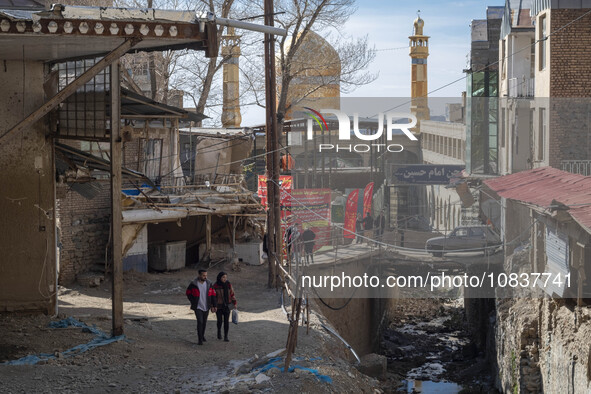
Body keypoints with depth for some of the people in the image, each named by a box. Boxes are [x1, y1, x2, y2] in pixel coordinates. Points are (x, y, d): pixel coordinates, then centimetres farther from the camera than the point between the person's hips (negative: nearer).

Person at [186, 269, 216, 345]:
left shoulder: (209, 284, -5)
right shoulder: (193, 284, -14)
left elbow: (213, 295, 3)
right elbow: (188, 293, 1)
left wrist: (213, 306, 0)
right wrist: (193, 302, -6)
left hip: (206, 307, 4)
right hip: (198, 307, -4)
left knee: (204, 322, 15)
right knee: (200, 322, -12)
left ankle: (202, 336, 35)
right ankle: (200, 340, -8)